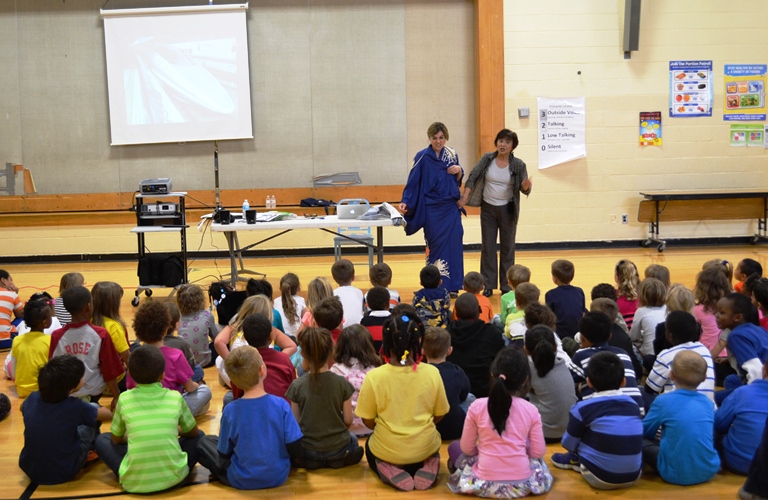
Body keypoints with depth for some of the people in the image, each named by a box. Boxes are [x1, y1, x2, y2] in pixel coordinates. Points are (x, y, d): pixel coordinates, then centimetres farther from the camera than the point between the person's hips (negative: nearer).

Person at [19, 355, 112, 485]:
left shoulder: (33, 399, -11)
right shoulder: (76, 407, -23)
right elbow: (108, 414, -4)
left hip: (30, 470, 4)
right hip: (64, 473, -4)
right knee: (94, 408, 8)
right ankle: (92, 448, 32)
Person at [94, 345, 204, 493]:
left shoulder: (124, 399, 1)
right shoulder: (175, 397, 2)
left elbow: (116, 439, 14)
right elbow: (193, 432, 17)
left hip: (134, 482, 0)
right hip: (173, 476, 0)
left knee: (102, 439, 22)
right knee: (199, 436, 26)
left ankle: (129, 473, 5)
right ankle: (175, 470, 8)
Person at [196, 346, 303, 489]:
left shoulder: (230, 411, -17)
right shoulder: (281, 405, -17)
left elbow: (224, 456, -7)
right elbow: (296, 451, -14)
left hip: (242, 481, -2)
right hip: (278, 477, 2)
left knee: (204, 442, 17)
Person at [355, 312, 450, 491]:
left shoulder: (374, 376, -19)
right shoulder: (432, 372, -15)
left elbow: (368, 421, -7)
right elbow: (439, 415, -1)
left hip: (388, 450, -1)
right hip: (424, 448, 1)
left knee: (370, 446, 35)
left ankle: (390, 471, 4)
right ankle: (426, 466, 4)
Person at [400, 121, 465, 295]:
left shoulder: (452, 154, 7)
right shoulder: (422, 157, -6)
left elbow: (457, 180, 15)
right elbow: (413, 182, -9)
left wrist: (459, 171, -6)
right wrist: (405, 202, -19)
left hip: (451, 207, 4)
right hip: (432, 209, -4)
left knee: (453, 244, 1)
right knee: (436, 246, -2)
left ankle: (452, 285, 9)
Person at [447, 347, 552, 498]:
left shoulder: (477, 407, -6)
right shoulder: (531, 410, -4)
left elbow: (467, 449, 2)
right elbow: (538, 452, 1)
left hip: (486, 484, -3)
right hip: (522, 485, 3)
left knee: (454, 447, 22)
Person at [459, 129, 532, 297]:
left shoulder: (518, 164, -9)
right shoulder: (487, 159, -6)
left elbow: (523, 189, -6)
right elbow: (472, 177, -6)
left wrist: (526, 186, -29)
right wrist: (465, 198, -15)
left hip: (508, 210, -1)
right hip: (488, 208, 1)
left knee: (507, 248, 7)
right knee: (488, 247, 5)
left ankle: (506, 286, 15)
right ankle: (488, 286, 11)